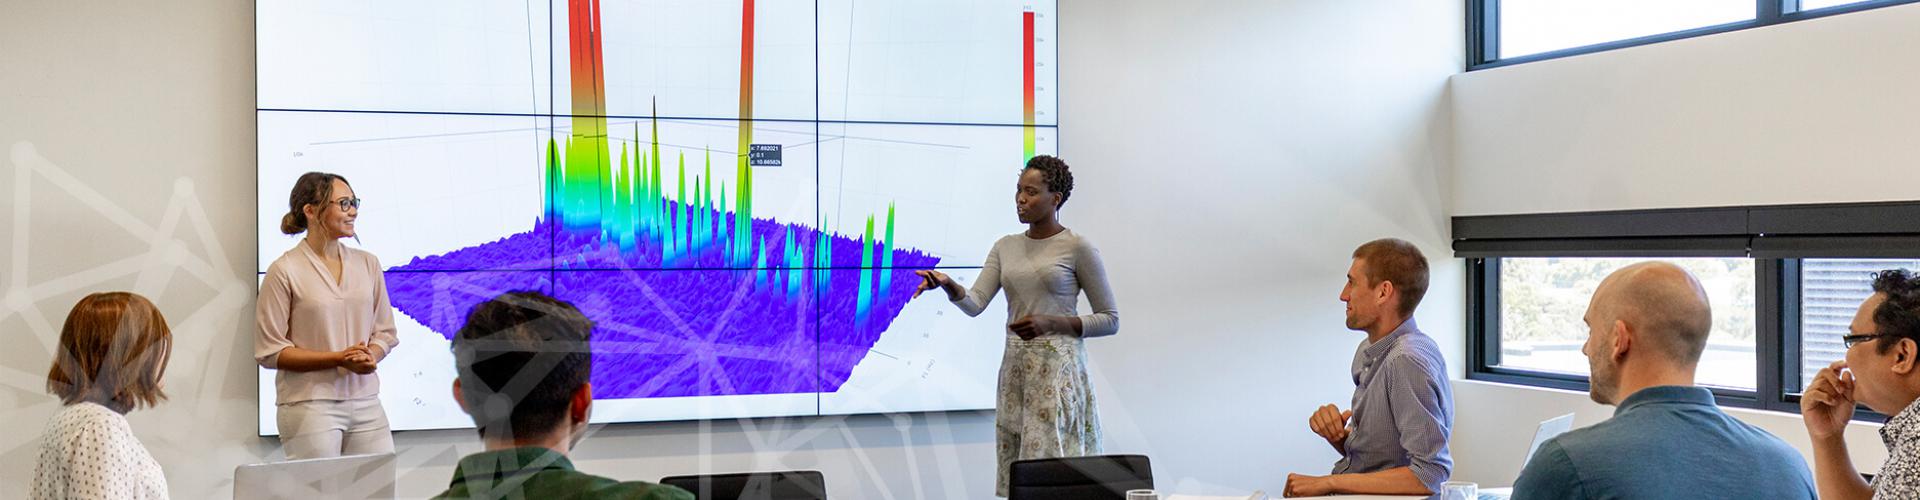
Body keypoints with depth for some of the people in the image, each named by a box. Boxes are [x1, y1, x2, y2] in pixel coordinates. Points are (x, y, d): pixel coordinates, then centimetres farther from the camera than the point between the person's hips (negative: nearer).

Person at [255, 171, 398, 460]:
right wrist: (338, 359, -14)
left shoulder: (367, 264, 11)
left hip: (366, 403, 5)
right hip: (309, 404, -4)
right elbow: (269, 351, -6)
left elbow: (385, 331, 15)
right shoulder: (285, 271, -4)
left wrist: (369, 357, -8)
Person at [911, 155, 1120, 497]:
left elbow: (1110, 320, -2)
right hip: (1015, 370, 5)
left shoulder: (1078, 247, -3)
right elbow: (975, 304, 2)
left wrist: (1052, 322, -13)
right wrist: (948, 286, -19)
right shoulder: (1005, 247, 13)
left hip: (1058, 369, -5)